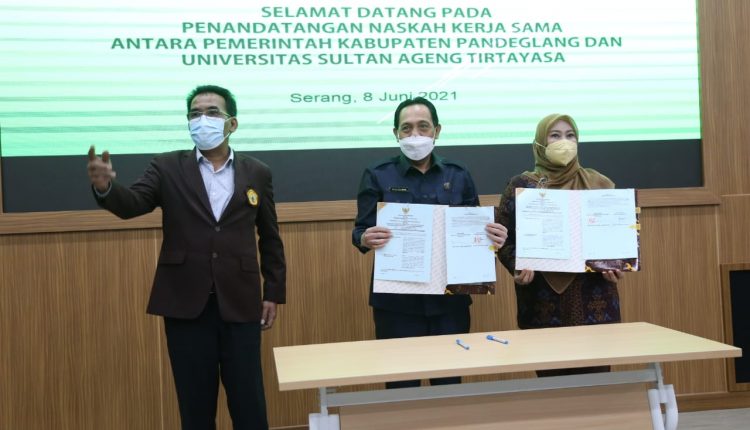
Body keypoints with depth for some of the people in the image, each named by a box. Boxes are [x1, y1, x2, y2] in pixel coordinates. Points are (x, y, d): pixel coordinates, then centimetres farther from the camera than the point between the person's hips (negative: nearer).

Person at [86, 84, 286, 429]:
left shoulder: (257, 173, 6)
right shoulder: (167, 168, 3)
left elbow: (269, 238, 9)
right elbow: (133, 203, -14)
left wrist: (273, 292, 6)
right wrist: (105, 187, -35)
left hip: (239, 305, 0)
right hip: (186, 304, 0)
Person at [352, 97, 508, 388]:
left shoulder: (458, 176, 7)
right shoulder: (377, 176, 0)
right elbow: (361, 232, -2)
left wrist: (493, 238, -11)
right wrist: (365, 240, -25)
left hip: (450, 298, 2)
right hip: (397, 300, -2)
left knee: (450, 380, 10)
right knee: (402, 384, 5)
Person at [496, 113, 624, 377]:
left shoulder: (599, 185, 9)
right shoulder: (521, 186, 4)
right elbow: (505, 238, 2)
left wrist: (616, 266, -8)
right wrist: (518, 268, -16)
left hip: (592, 299, 1)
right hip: (542, 300, -1)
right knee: (550, 379, 2)